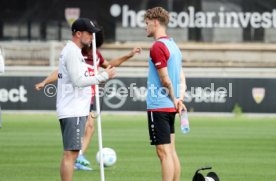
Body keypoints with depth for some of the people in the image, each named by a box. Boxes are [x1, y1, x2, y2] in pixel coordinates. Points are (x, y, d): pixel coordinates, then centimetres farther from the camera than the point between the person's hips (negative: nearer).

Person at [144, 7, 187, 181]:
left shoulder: (158, 46, -14)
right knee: (171, 151, 12)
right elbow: (181, 79, 14)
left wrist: (174, 100, -2)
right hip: (171, 107, 9)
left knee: (164, 152, -8)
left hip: (158, 106, -9)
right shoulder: (173, 45, 15)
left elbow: (166, 80, -16)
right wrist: (179, 99, 2)